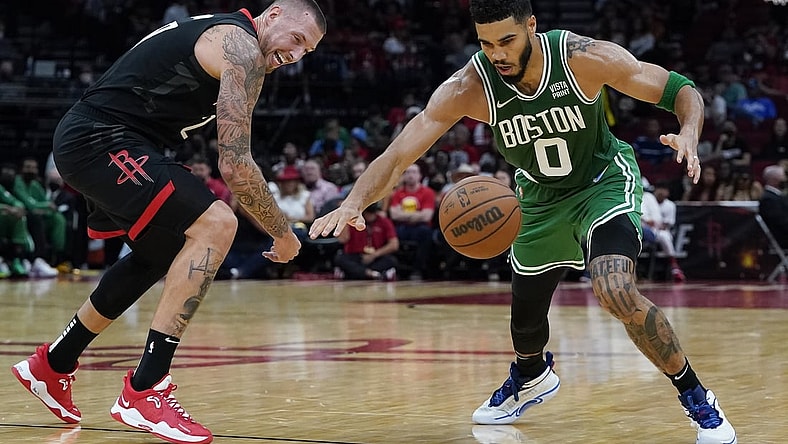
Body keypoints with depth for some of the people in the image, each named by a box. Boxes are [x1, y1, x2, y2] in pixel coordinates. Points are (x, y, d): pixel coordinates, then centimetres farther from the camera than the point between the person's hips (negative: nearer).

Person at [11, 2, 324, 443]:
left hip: (82, 140, 11)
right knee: (216, 224, -21)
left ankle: (51, 366, 40)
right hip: (101, 140, -11)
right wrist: (284, 234, -7)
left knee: (162, 253, 27)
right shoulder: (243, 49, -12)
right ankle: (145, 390, -20)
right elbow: (236, 167, -17)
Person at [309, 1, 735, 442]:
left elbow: (682, 91, -21)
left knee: (616, 291, -28)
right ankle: (531, 377, 54)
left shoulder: (584, 57, -31)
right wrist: (354, 202, -48)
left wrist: (689, 134, -43)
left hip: (604, 181, -4)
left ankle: (698, 401, -10)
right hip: (541, 195, 4)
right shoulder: (469, 87, -27)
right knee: (525, 315, 15)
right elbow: (398, 156, -28)